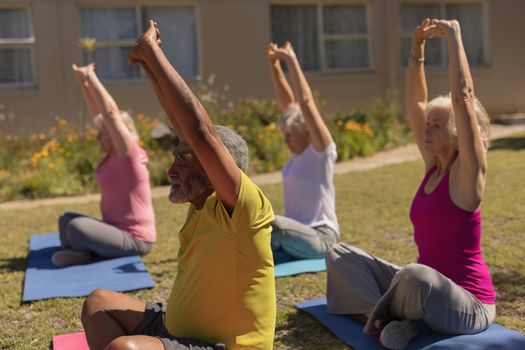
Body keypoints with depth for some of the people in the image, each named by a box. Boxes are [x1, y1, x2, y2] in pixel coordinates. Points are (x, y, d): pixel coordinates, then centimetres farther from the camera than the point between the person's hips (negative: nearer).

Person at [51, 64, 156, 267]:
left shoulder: (129, 154, -17)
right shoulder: (114, 154, 6)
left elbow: (110, 113, -24)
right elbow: (97, 113, 10)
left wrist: (91, 77, -18)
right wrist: (82, 81, 6)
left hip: (134, 240, -10)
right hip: (118, 229, 10)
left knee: (75, 226, -24)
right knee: (66, 218, 15)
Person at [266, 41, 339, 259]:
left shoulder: (321, 152, -11)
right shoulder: (299, 152, 9)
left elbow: (306, 103, -21)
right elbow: (287, 102, 10)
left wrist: (291, 61, -19)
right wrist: (274, 65, 6)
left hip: (319, 238, -9)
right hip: (296, 234, 9)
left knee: (273, 224, -34)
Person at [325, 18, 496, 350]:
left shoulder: (467, 173, -14)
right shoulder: (434, 166, 5)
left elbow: (463, 96, -25)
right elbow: (414, 102, 8)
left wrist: (454, 35, -18)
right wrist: (417, 48, 2)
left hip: (467, 304, -8)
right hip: (428, 288, 8)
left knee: (416, 274, -42)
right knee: (339, 255, 6)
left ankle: (386, 317, -9)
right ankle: (393, 320, -11)